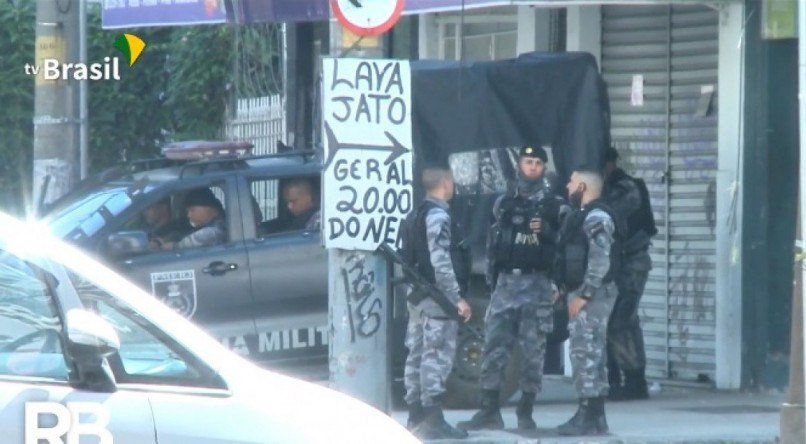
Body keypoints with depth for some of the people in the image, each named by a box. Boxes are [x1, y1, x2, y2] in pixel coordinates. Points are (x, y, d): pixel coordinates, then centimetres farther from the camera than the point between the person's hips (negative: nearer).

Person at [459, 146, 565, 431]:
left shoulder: (554, 205, 4)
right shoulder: (505, 204, 14)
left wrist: (546, 232, -18)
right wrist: (491, 276, 13)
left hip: (537, 285, -3)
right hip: (506, 281, 3)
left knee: (533, 350, -1)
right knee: (494, 346, -1)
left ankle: (526, 412, 5)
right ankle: (489, 411, 3)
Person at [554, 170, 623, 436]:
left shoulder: (597, 218, -15)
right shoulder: (583, 216, 18)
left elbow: (600, 262, -22)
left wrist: (583, 295, -22)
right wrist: (568, 291, 16)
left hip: (592, 295, -11)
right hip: (583, 294, 11)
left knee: (586, 353, -11)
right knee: (589, 353, 12)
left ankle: (590, 419, -12)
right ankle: (592, 416, 15)